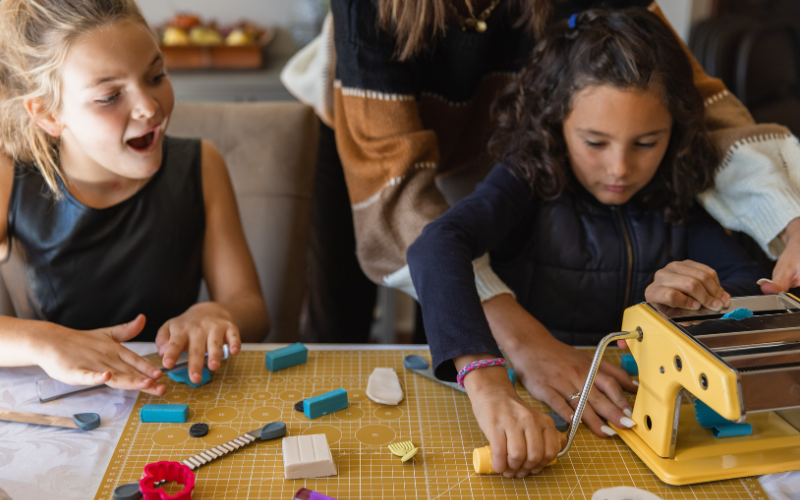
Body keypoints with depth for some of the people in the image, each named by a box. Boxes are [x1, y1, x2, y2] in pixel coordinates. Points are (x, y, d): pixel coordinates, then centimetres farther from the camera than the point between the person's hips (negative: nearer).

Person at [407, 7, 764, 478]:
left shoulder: (675, 199, 3)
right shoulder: (528, 184, -12)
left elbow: (758, 290, 4)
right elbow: (436, 248, -31)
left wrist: (675, 303, -19)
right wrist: (488, 384, -47)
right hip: (529, 398, -5)